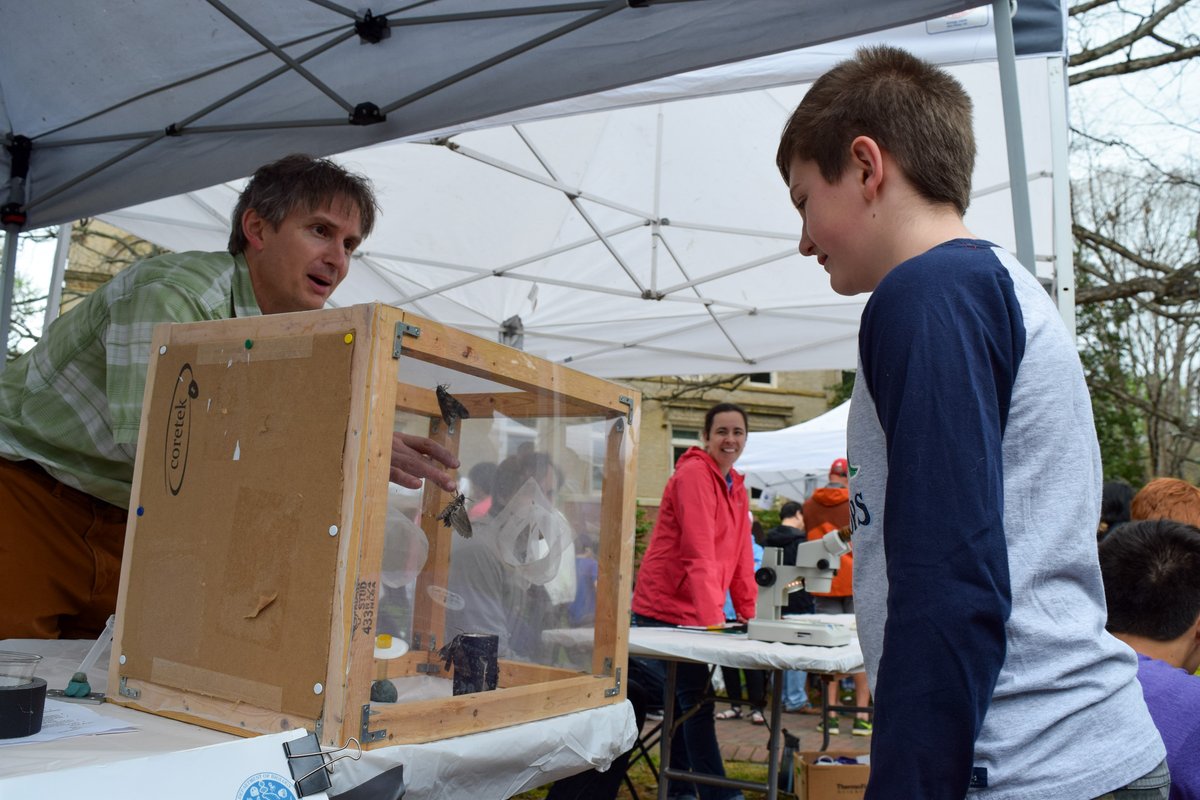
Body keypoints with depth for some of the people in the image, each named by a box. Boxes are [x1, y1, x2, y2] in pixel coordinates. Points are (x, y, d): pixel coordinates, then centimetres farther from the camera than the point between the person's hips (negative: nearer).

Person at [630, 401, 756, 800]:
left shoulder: (737, 487, 12)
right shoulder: (694, 475, -16)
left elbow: (740, 556, 13)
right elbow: (699, 552, -24)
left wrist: (749, 614, 10)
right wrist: (712, 617, -29)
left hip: (693, 612, 9)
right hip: (666, 609, -9)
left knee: (686, 703, 16)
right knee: (696, 702, -5)